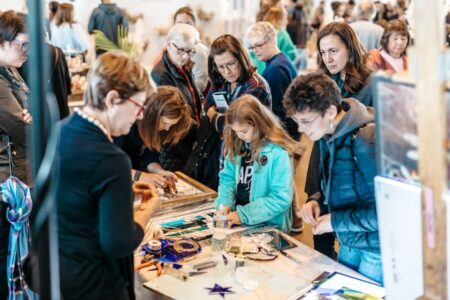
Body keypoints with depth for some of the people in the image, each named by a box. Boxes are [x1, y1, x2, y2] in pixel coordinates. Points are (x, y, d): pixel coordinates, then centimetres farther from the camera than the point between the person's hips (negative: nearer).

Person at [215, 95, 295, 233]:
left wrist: (244, 215, -18)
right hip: (238, 223, 5)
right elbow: (228, 177, 11)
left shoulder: (278, 152, -15)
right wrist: (225, 203, -8)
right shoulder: (237, 146, 4)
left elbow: (281, 199, -16)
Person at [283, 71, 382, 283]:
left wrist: (336, 221, -20)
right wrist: (316, 201, -4)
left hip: (377, 251, -8)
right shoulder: (328, 136, 1)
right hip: (348, 243, 8)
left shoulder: (367, 140, -27)